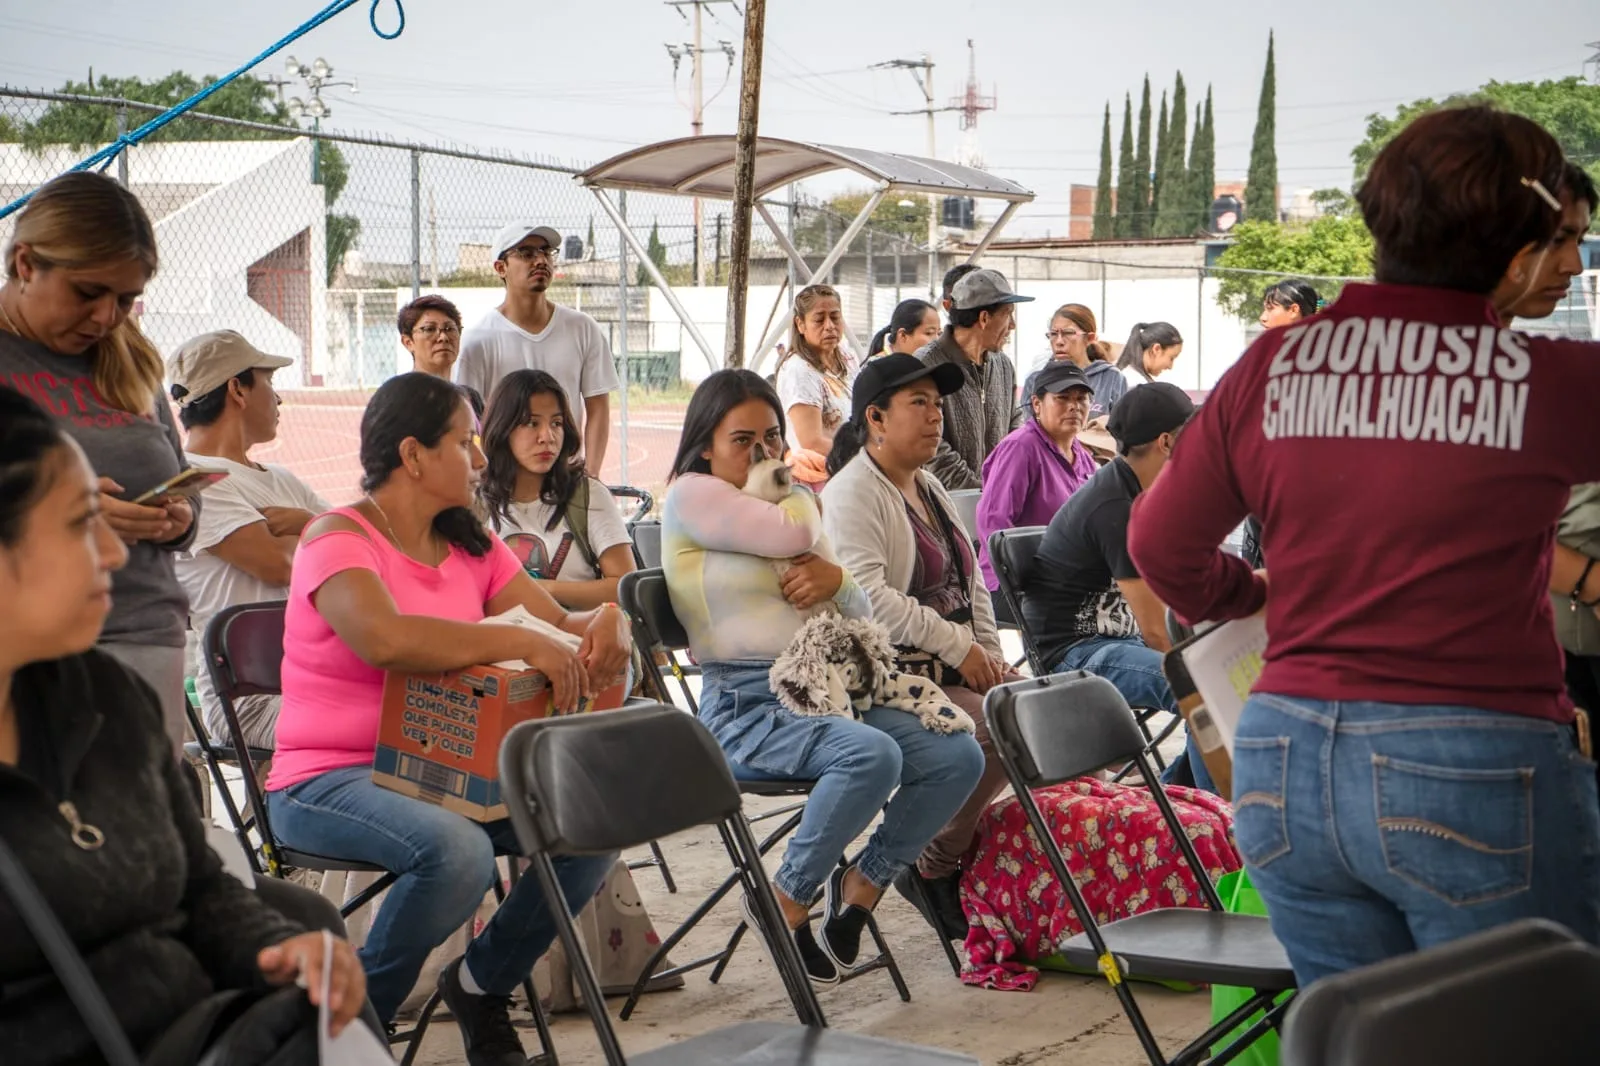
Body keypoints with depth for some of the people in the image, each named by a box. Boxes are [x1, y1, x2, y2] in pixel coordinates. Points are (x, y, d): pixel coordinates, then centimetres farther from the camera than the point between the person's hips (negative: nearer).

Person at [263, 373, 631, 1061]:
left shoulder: (469, 542, 13)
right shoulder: (337, 539, -11)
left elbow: (559, 624, 10)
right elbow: (385, 639, -32)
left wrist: (603, 623, -14)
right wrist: (522, 642, -29)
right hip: (329, 781, -7)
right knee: (457, 852, -36)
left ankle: (481, 983, 9)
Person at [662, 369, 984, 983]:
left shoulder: (788, 499, 22)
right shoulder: (692, 495, -1)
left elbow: (862, 612, 20)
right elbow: (792, 534, -16)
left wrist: (836, 580, -4)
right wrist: (794, 489, 7)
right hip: (746, 704, -7)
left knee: (959, 757, -11)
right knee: (874, 756, -33)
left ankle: (862, 884, 5)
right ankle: (790, 899, -11)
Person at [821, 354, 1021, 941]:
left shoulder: (929, 487, 20)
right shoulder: (852, 494, -10)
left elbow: (971, 580, 23)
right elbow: (867, 594, -24)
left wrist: (988, 651, 6)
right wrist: (957, 647, -22)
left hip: (955, 666, 9)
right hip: (891, 673, -9)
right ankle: (932, 869, -8)